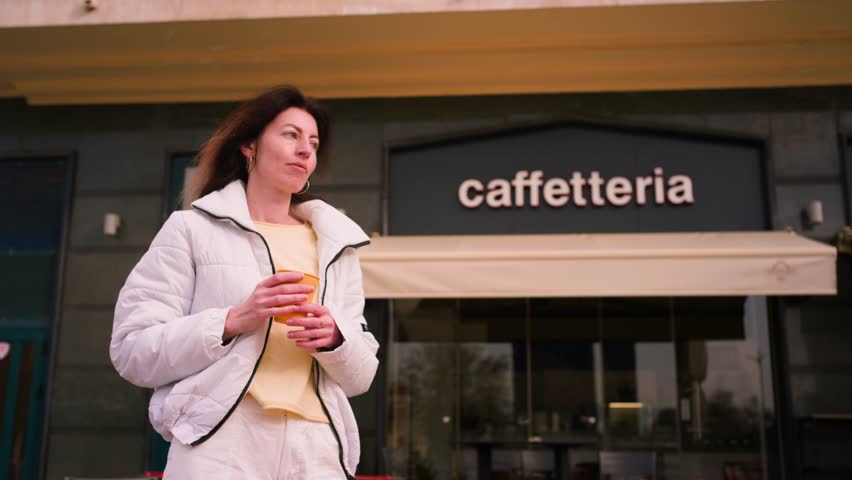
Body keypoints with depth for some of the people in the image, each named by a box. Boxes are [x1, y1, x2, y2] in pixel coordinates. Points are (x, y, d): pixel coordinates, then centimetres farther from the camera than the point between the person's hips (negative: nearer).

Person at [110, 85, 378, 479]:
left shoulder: (336, 246, 15)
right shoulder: (192, 228, 4)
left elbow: (361, 376, 14)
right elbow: (132, 352, -1)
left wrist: (335, 339, -7)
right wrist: (234, 321, -14)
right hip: (220, 447, -3)